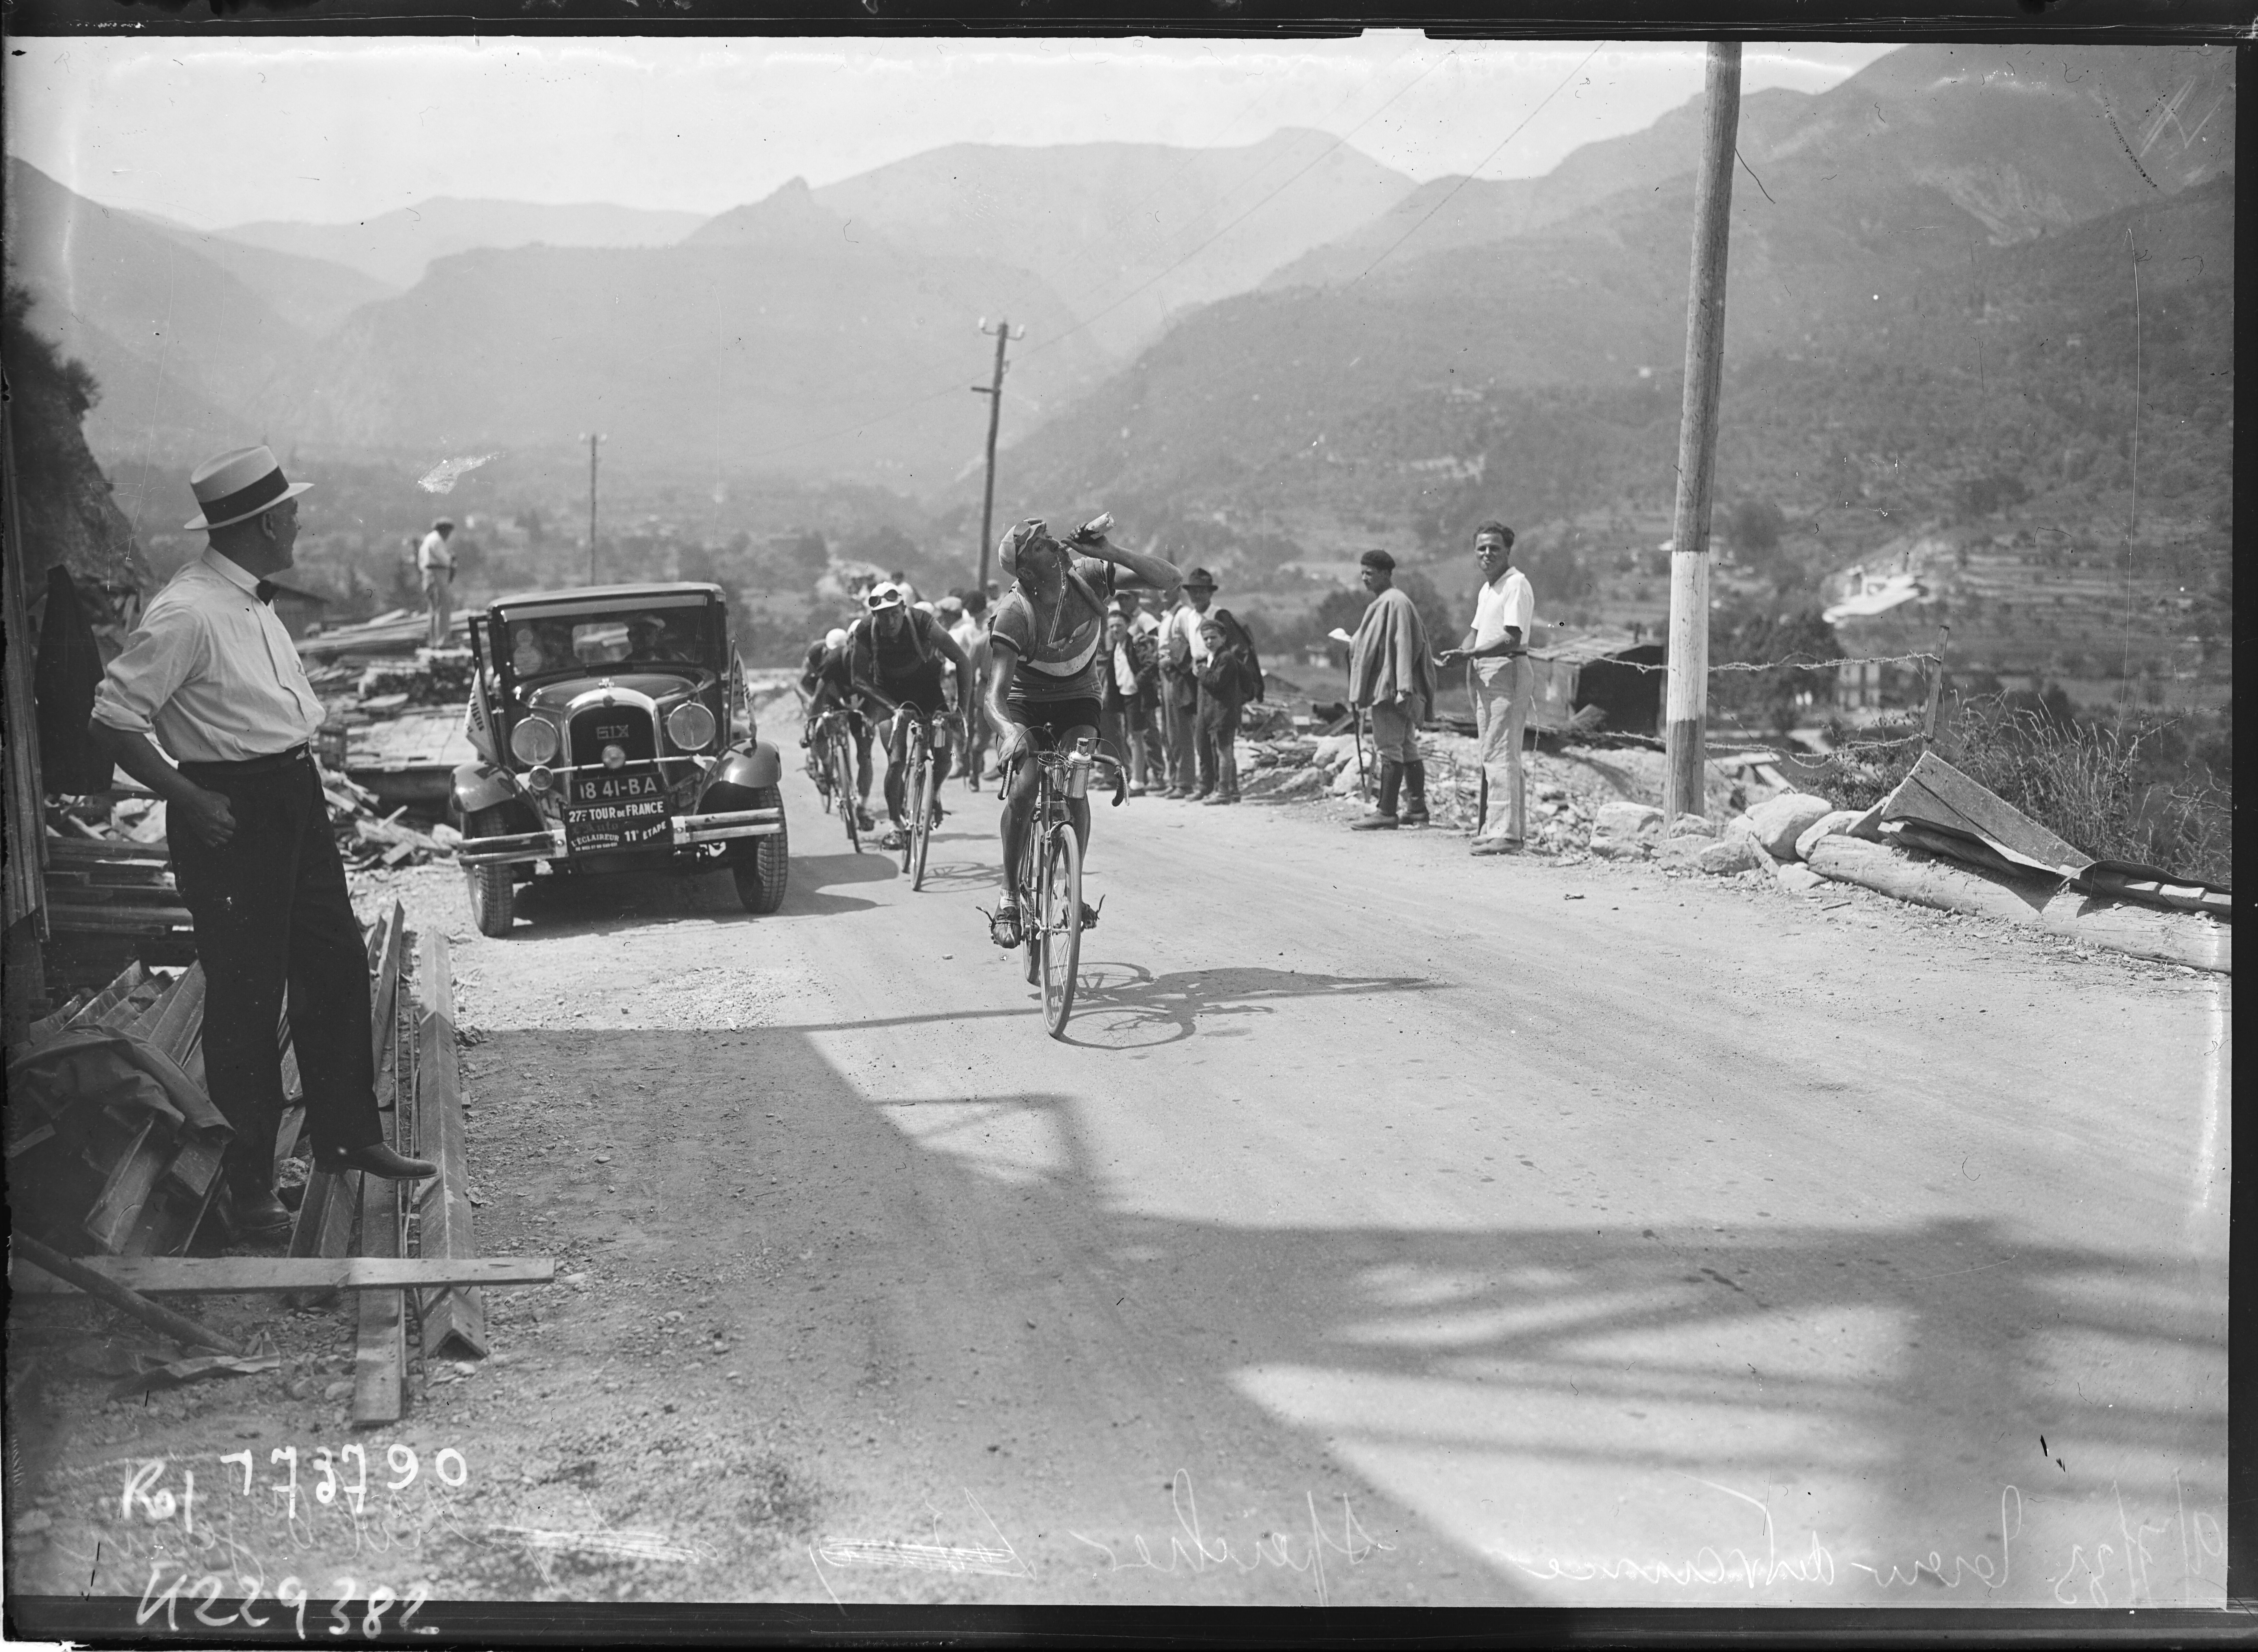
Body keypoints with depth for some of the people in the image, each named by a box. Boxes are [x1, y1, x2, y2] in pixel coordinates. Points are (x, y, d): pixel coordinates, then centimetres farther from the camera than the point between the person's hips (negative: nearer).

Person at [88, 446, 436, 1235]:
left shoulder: (253, 601, 10)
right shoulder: (186, 613, -19)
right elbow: (112, 718, -20)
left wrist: (304, 772, 13)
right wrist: (190, 801, -20)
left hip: (295, 799, 9)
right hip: (231, 814, -9)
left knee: (336, 964, 15)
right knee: (245, 993, 1)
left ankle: (347, 1135, 29)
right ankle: (249, 1178, 14)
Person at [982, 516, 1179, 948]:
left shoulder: (1086, 573, -18)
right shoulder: (1014, 611, -27)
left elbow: (1167, 577, -22)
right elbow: (995, 691, -35)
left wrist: (1110, 553, -34)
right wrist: (1009, 730, -57)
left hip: (1078, 700, 2)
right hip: (1027, 704, -2)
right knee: (1021, 793, -22)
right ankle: (1010, 897, -4)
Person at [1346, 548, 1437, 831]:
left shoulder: (1394, 603, -12)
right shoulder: (1383, 602, 19)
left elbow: (1403, 645, -19)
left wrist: (1402, 687, -24)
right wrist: (1354, 644, 19)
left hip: (1390, 688, -11)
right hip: (1394, 689, 11)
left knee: (1388, 749, -10)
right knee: (1407, 749, 12)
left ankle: (1386, 813, -11)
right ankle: (1417, 809, 16)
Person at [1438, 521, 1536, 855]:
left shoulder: (1516, 585, -12)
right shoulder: (1487, 589, 19)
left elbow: (1512, 639, -20)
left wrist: (1469, 654, -24)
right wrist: (1460, 654, 2)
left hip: (1507, 670, -10)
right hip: (1485, 674, 10)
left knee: (1500, 754, -13)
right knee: (1493, 753, 13)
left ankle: (1505, 833, -15)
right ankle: (1494, 827, 19)